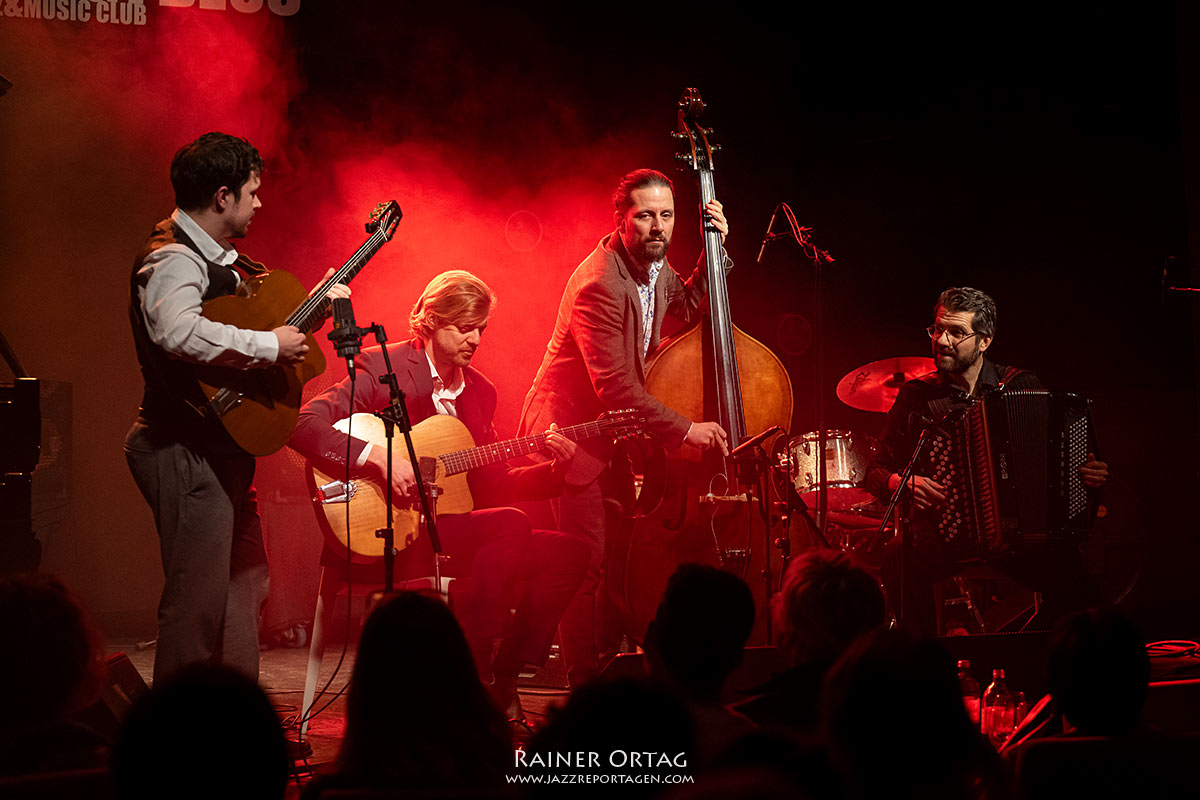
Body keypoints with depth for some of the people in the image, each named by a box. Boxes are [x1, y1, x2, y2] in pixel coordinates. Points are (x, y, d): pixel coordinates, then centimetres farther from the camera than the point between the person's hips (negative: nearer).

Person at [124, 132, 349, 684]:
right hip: (187, 451, -11)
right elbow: (179, 331, -37)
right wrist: (269, 345, -29)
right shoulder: (172, 259, -17)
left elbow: (241, 320, 29)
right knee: (199, 601, -10)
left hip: (223, 448, 11)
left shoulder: (218, 257, 17)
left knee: (245, 587, 17)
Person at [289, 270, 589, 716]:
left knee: (568, 554, -4)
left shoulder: (478, 390, 15)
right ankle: (470, 673, -21)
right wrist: (378, 459, -29)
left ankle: (502, 677, -2)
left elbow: (492, 487, 16)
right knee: (510, 525, -28)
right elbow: (304, 425, -19)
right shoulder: (382, 369, -7)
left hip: (447, 527, 8)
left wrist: (555, 469, 0)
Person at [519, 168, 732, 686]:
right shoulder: (599, 284, -26)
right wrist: (684, 430, -27)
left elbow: (688, 306, 22)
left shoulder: (653, 264, 2)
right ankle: (584, 685, -4)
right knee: (590, 562, -11)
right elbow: (613, 384, -29)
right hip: (569, 426, -9)